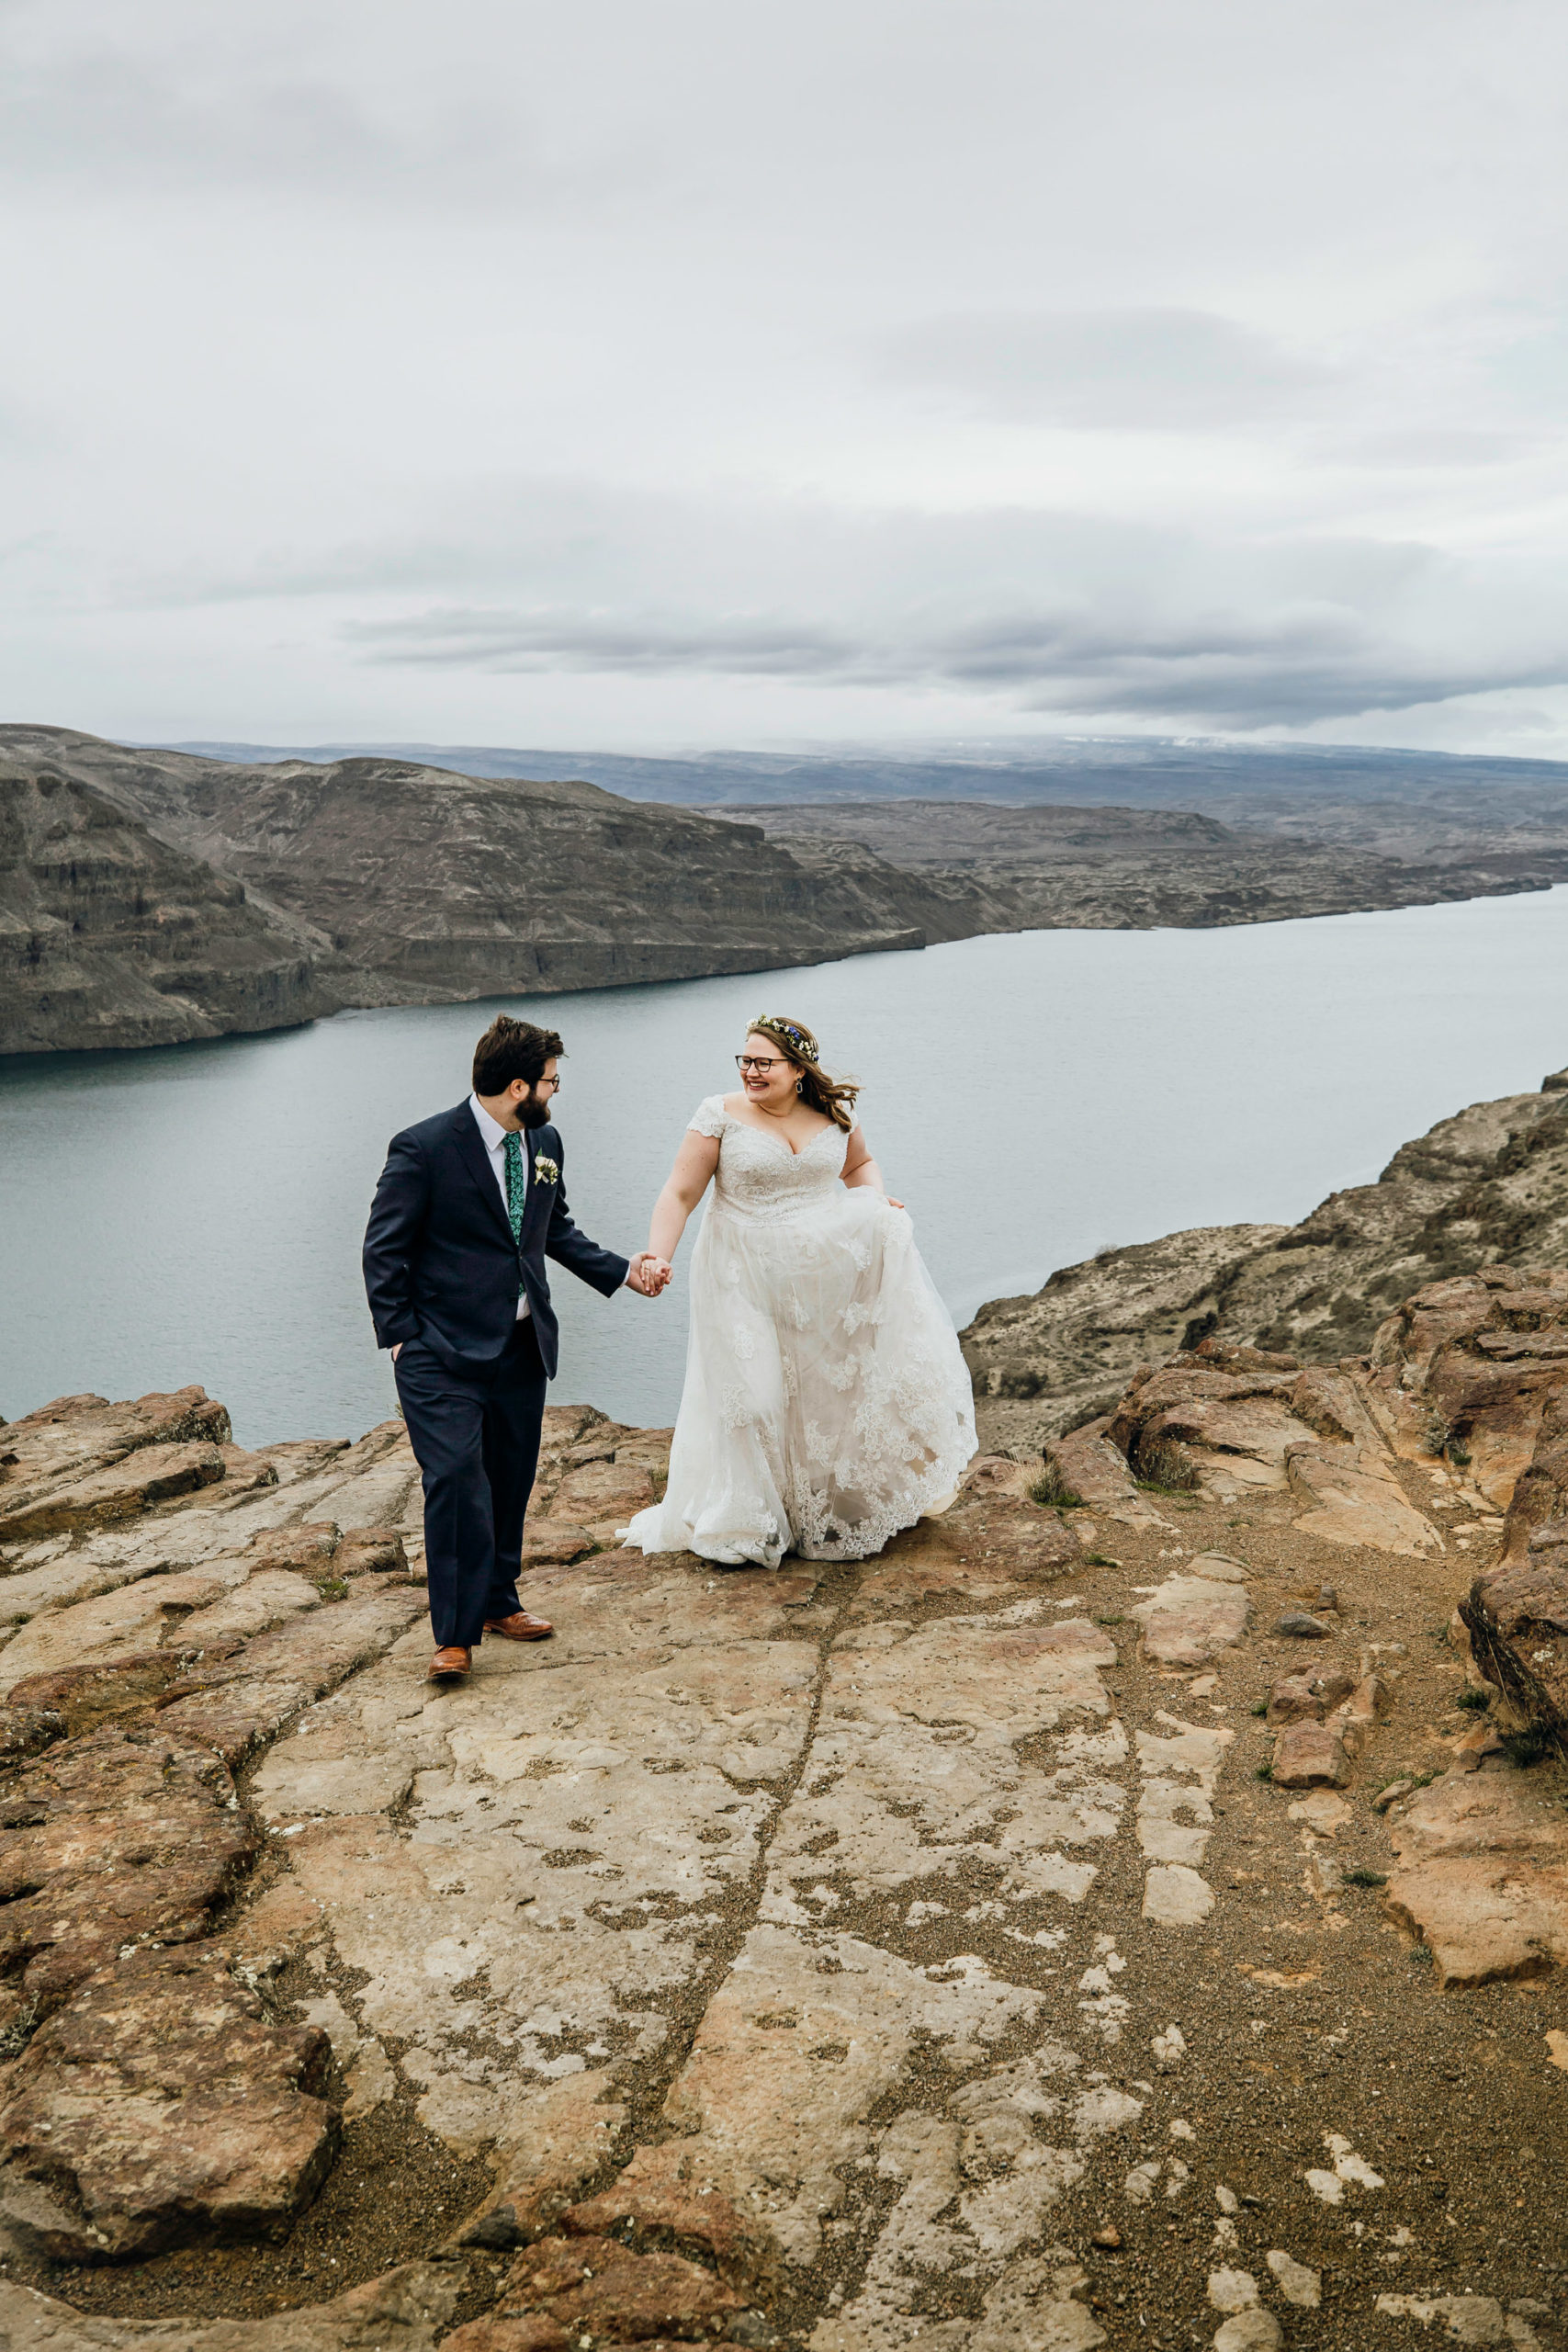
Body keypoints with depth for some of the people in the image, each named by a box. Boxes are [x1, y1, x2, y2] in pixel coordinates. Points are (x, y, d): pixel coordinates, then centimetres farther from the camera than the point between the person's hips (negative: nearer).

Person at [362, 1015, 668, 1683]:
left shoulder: (545, 1143, 7)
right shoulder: (423, 1148, -13)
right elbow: (384, 1250, -8)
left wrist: (621, 1271, 12)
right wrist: (400, 1337, -12)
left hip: (523, 1345, 7)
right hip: (444, 1353, -6)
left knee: (512, 1479, 14)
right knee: (456, 1480, -12)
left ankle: (498, 1602, 32)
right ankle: (456, 1634, -2)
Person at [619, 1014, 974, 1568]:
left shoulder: (833, 1113, 2)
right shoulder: (721, 1116, -7)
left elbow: (859, 1164, 21)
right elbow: (680, 1194, -8)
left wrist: (877, 1199, 1)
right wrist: (657, 1258, -20)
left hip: (830, 1277, 3)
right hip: (748, 1282, -3)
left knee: (835, 1386, 8)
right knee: (752, 1393, 1)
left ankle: (844, 1506, 27)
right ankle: (741, 1525, 18)